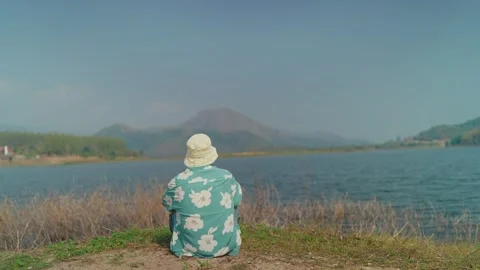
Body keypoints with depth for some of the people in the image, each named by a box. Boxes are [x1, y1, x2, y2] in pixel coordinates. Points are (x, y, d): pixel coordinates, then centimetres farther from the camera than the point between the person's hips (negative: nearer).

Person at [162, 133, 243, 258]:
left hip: (189, 247, 0)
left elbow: (166, 203, 9)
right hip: (225, 245, 1)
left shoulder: (178, 181, -12)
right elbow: (238, 199, 10)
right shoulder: (227, 177, -10)